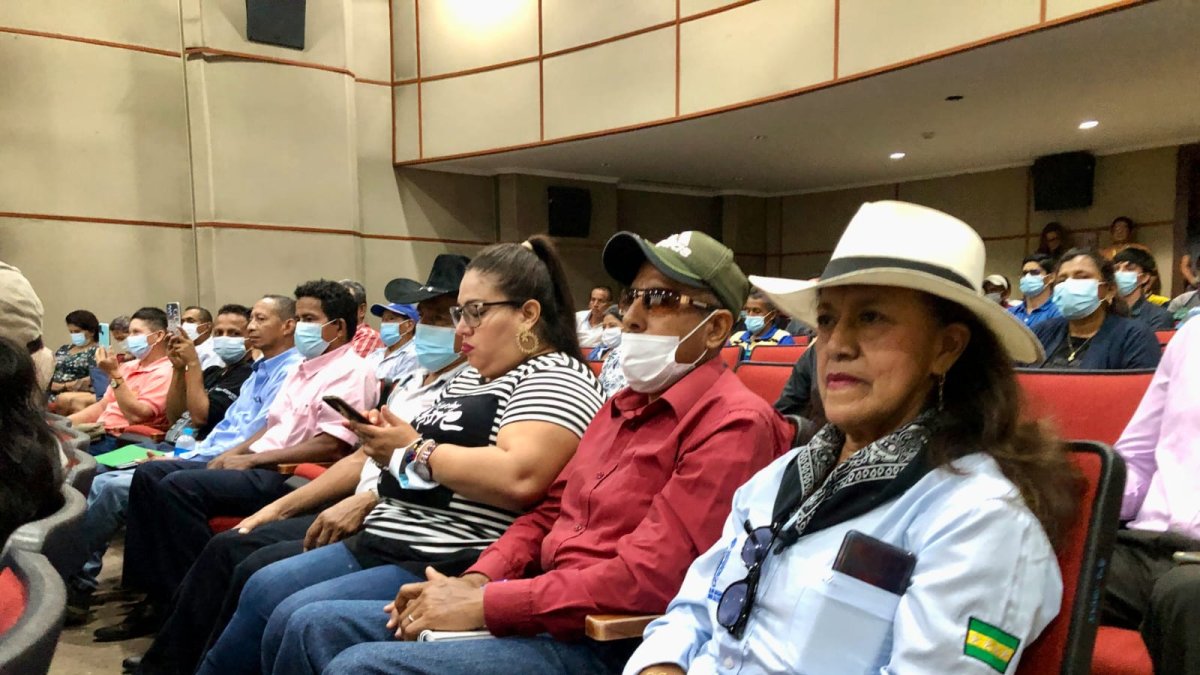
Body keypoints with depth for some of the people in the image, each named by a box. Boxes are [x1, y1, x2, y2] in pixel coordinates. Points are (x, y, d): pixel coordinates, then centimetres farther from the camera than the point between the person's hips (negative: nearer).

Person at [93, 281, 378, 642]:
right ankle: (156, 597, 3)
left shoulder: (351, 371, -11)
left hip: (289, 477, -10)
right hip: (259, 466, 10)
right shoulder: (305, 368, 21)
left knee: (179, 486, -24)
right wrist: (235, 451, 5)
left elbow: (332, 446, -20)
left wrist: (252, 459, -15)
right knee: (150, 474, 3)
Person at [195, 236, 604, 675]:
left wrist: (415, 450, -16)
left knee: (295, 620, -14)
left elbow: (520, 478, -28)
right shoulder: (470, 377, 16)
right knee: (262, 590, 11)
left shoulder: (557, 379, -12)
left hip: (450, 566, -10)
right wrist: (386, 443, -2)